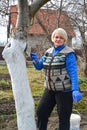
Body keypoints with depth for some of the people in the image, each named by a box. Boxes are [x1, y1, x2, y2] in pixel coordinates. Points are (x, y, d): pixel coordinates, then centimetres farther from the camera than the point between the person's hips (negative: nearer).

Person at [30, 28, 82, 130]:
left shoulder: (68, 53, -10)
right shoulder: (48, 52, 9)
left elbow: (73, 72, -16)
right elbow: (39, 66, 14)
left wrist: (75, 90, -26)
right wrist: (35, 60, -8)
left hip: (64, 90, -6)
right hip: (50, 89, 6)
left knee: (63, 118, 5)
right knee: (41, 113, 10)